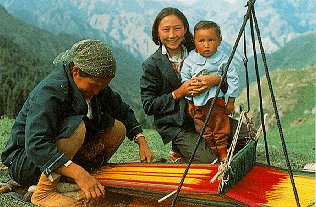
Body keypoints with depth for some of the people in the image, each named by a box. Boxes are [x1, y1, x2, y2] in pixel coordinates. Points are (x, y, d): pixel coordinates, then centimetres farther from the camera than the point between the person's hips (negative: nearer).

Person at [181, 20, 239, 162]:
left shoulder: (223, 59, -7)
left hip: (217, 101, -1)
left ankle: (224, 155, 22)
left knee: (221, 130, 5)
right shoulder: (189, 61, -5)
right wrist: (189, 102, 2)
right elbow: (185, 82, 1)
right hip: (197, 102, 1)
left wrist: (231, 101, -1)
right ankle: (215, 156, 23)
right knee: (204, 132, 8)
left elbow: (232, 79, -1)